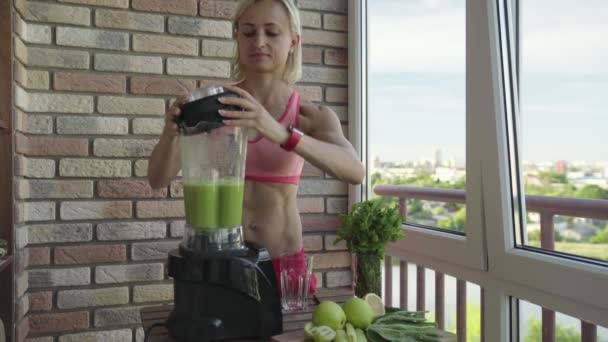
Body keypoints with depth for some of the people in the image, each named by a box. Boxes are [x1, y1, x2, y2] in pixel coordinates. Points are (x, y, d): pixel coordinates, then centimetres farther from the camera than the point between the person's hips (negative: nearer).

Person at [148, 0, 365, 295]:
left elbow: (355, 172, -25)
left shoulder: (313, 117, -5)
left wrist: (281, 134, -40)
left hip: (283, 263, 0)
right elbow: (158, 179, -8)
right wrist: (170, 134, -30)